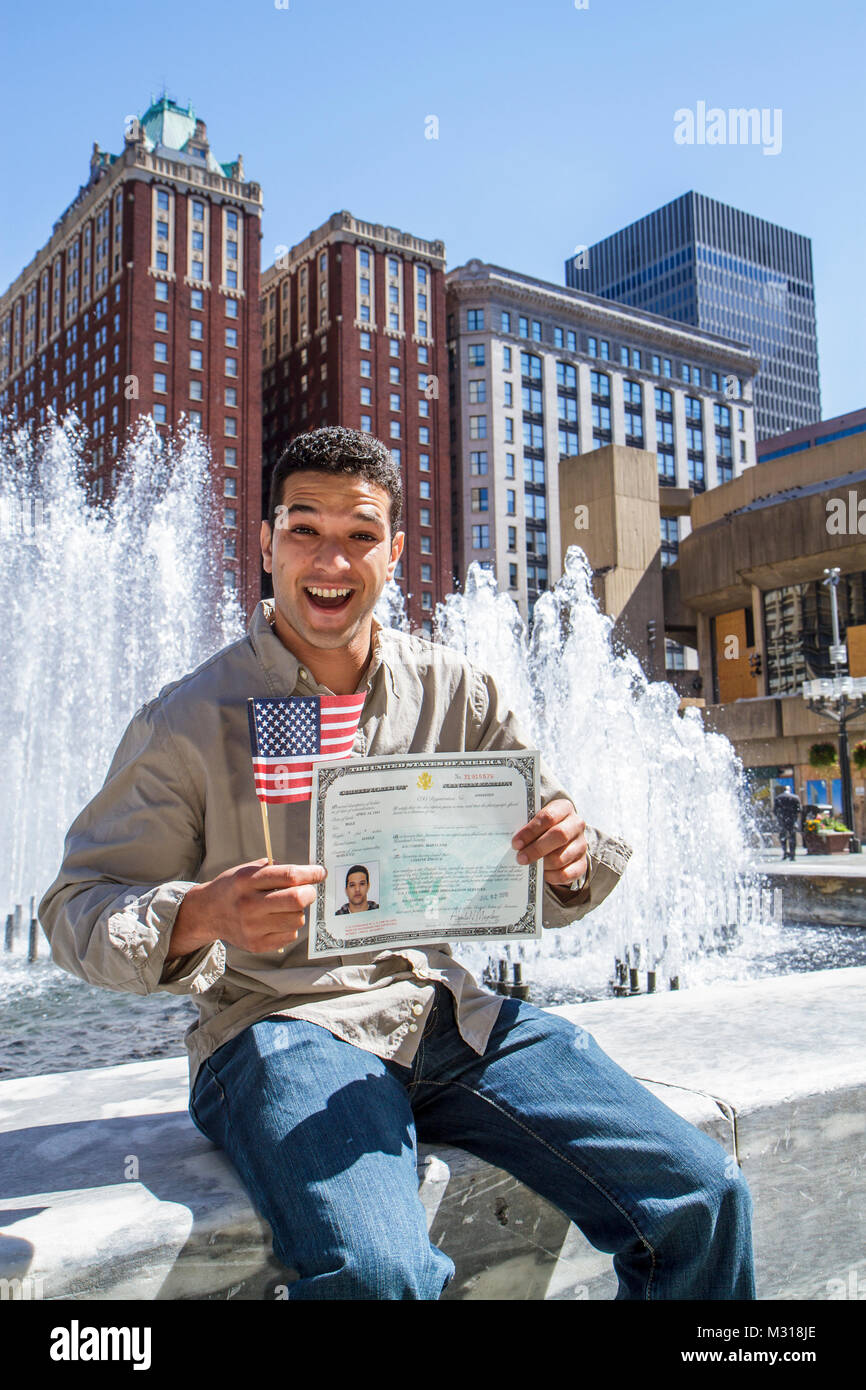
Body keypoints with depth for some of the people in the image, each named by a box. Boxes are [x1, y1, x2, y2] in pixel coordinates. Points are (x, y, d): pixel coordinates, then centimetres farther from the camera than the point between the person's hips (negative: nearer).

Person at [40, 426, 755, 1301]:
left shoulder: (458, 694, 8)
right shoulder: (193, 717, -2)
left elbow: (544, 888, 12)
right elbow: (76, 910, -2)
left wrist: (569, 859, -13)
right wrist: (202, 914, -24)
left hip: (451, 1013, 4)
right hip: (280, 1023, -3)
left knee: (701, 1195, -10)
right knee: (376, 1271, -33)